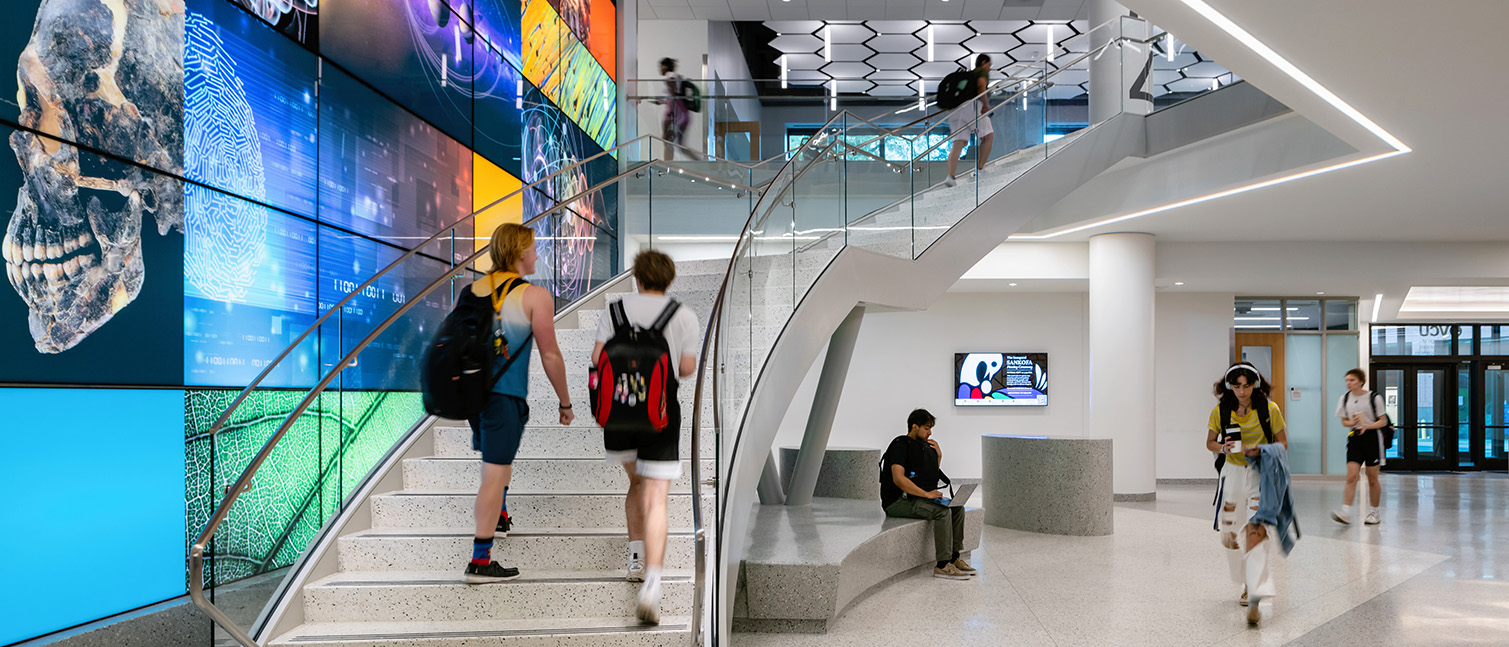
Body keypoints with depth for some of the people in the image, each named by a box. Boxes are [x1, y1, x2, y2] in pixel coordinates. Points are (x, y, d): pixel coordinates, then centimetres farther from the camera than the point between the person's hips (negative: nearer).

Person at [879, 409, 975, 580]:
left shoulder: (924, 446, 16)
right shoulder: (900, 445, -13)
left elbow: (933, 474, 23)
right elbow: (898, 479, -25)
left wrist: (938, 454, 8)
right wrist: (926, 494, -23)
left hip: (916, 498, 9)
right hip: (897, 501, -9)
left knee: (957, 508, -3)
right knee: (942, 512, -26)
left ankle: (954, 558, -4)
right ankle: (942, 565, -25)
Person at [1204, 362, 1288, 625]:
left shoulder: (1269, 409, -7)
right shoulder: (1220, 411, -2)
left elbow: (1283, 443, 0)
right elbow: (1210, 442, 9)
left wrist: (1261, 450, -19)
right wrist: (1224, 448, -13)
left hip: (1261, 474, -3)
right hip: (1233, 473, 3)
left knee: (1256, 529, -18)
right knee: (1228, 534, 6)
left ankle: (1254, 598, -21)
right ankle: (1248, 581, 33)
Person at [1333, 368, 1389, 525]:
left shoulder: (1374, 398, -6)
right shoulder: (1345, 399, 4)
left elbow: (1383, 421, -2)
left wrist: (1366, 426, -19)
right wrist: (1352, 422, -10)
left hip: (1372, 438, -2)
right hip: (1354, 439, 2)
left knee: (1372, 480, 6)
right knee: (1351, 477, -10)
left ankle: (1374, 513, 20)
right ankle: (1346, 512, -17)